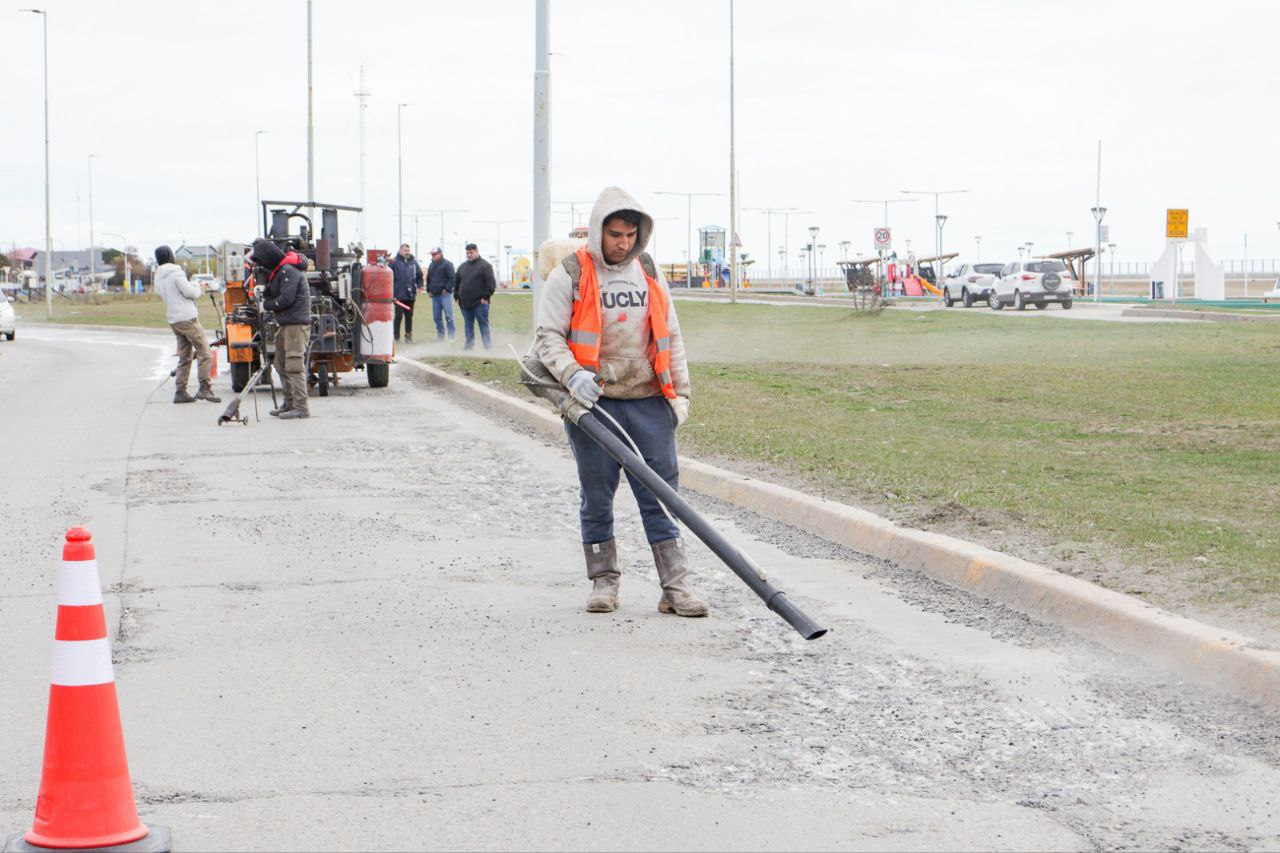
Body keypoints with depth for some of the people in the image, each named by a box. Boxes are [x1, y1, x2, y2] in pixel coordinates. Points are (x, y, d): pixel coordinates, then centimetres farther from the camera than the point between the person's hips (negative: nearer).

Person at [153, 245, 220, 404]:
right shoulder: (176, 273, -13)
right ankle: (204, 389, -12)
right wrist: (199, 291, 6)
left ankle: (180, 392, 8)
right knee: (205, 354, -5)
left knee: (184, 358, 12)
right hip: (187, 318, -8)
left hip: (174, 320, 8)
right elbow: (189, 292, -16)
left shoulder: (159, 277, 12)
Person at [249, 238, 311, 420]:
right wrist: (263, 291, 3)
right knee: (281, 365, 16)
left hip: (296, 324, -11)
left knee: (294, 366, -12)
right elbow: (276, 293, 24)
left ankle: (301, 407, -13)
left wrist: (266, 305, -6)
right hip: (286, 324, 11)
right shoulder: (280, 270, 18)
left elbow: (286, 299, -20)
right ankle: (289, 404, 24)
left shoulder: (289, 270, -14)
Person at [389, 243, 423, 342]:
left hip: (411, 295, 4)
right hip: (399, 296, -4)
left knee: (409, 316, 10)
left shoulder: (413, 262, 9)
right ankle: (396, 337, 4)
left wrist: (419, 285, 2)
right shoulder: (395, 262, -5)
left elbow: (419, 275, 17)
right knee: (398, 316, -2)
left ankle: (409, 336, 18)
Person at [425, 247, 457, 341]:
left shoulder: (447, 264, -6)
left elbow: (452, 278, -10)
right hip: (435, 295, 7)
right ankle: (440, 335, 14)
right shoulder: (432, 265, 16)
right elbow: (428, 279, 25)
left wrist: (447, 289, -13)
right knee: (436, 317, 7)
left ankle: (452, 336, -4)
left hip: (445, 294, -7)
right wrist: (429, 290, 13)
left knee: (448, 316, -7)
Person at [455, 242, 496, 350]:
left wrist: (486, 297, -14)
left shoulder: (484, 265, -2)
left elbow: (490, 282, -8)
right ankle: (469, 342, 14)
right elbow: (457, 282, 22)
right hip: (465, 302, 5)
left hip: (480, 302, -5)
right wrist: (456, 296, 13)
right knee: (468, 324, 8)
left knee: (483, 323, -3)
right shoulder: (462, 266, 16)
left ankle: (487, 344, -2)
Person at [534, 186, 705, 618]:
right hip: (593, 403, -3)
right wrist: (572, 375, -21)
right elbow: (547, 337, -4)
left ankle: (676, 587, -2)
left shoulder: (650, 273, 12)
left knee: (661, 493, -2)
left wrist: (680, 392, 11)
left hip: (649, 401, 3)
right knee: (597, 496, 4)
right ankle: (603, 582, 16)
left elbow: (671, 337, 18)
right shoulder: (570, 275, -1)